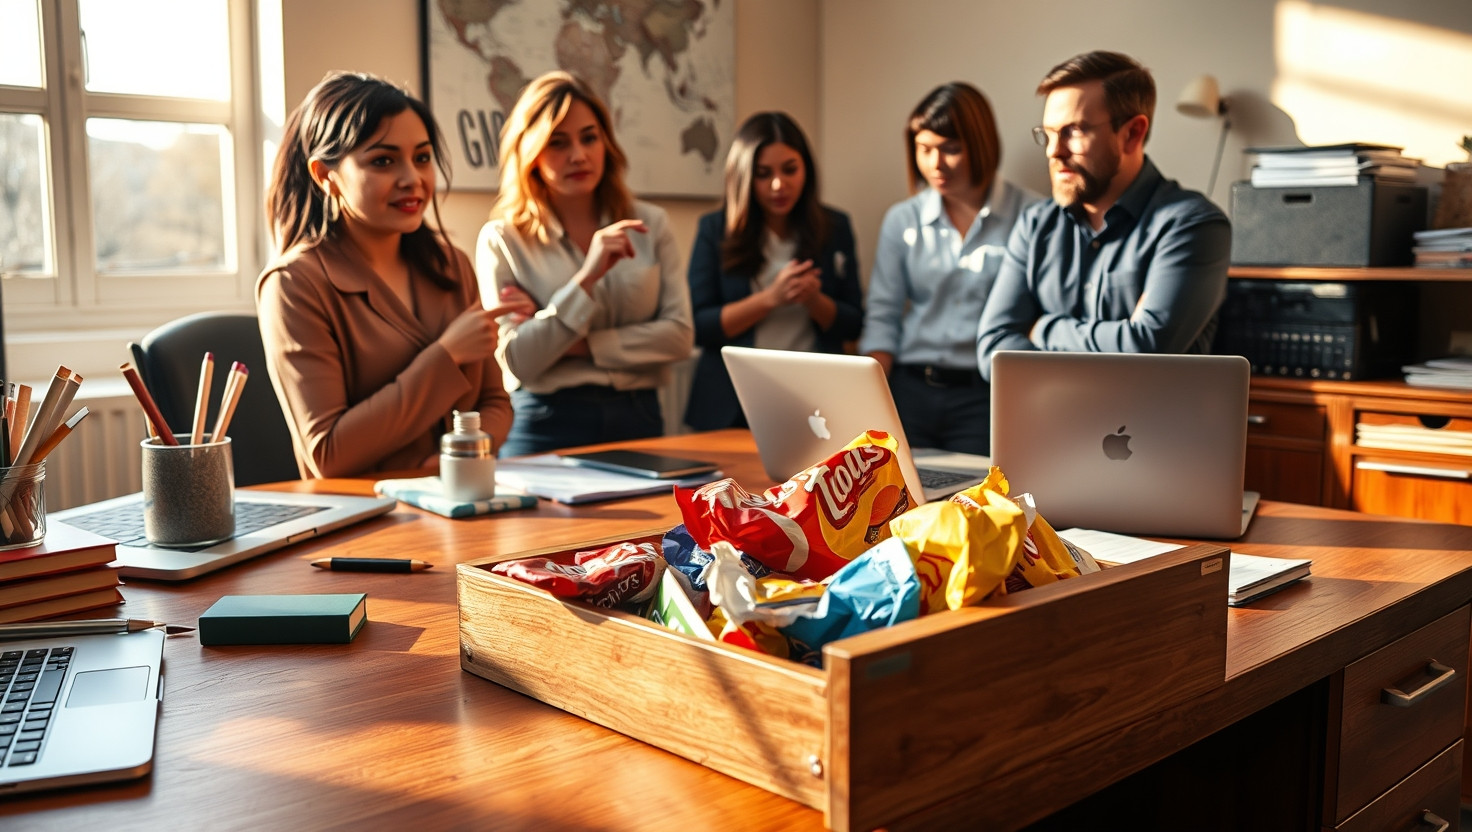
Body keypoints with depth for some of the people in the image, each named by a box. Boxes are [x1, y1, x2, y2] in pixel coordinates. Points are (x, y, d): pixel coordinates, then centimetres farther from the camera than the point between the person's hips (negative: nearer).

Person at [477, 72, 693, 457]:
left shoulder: (650, 224, 7)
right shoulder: (501, 240, -1)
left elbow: (679, 334, 0)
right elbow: (517, 363, -8)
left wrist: (578, 346, -8)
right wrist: (588, 277, -16)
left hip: (639, 420, 2)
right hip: (546, 428, -2)